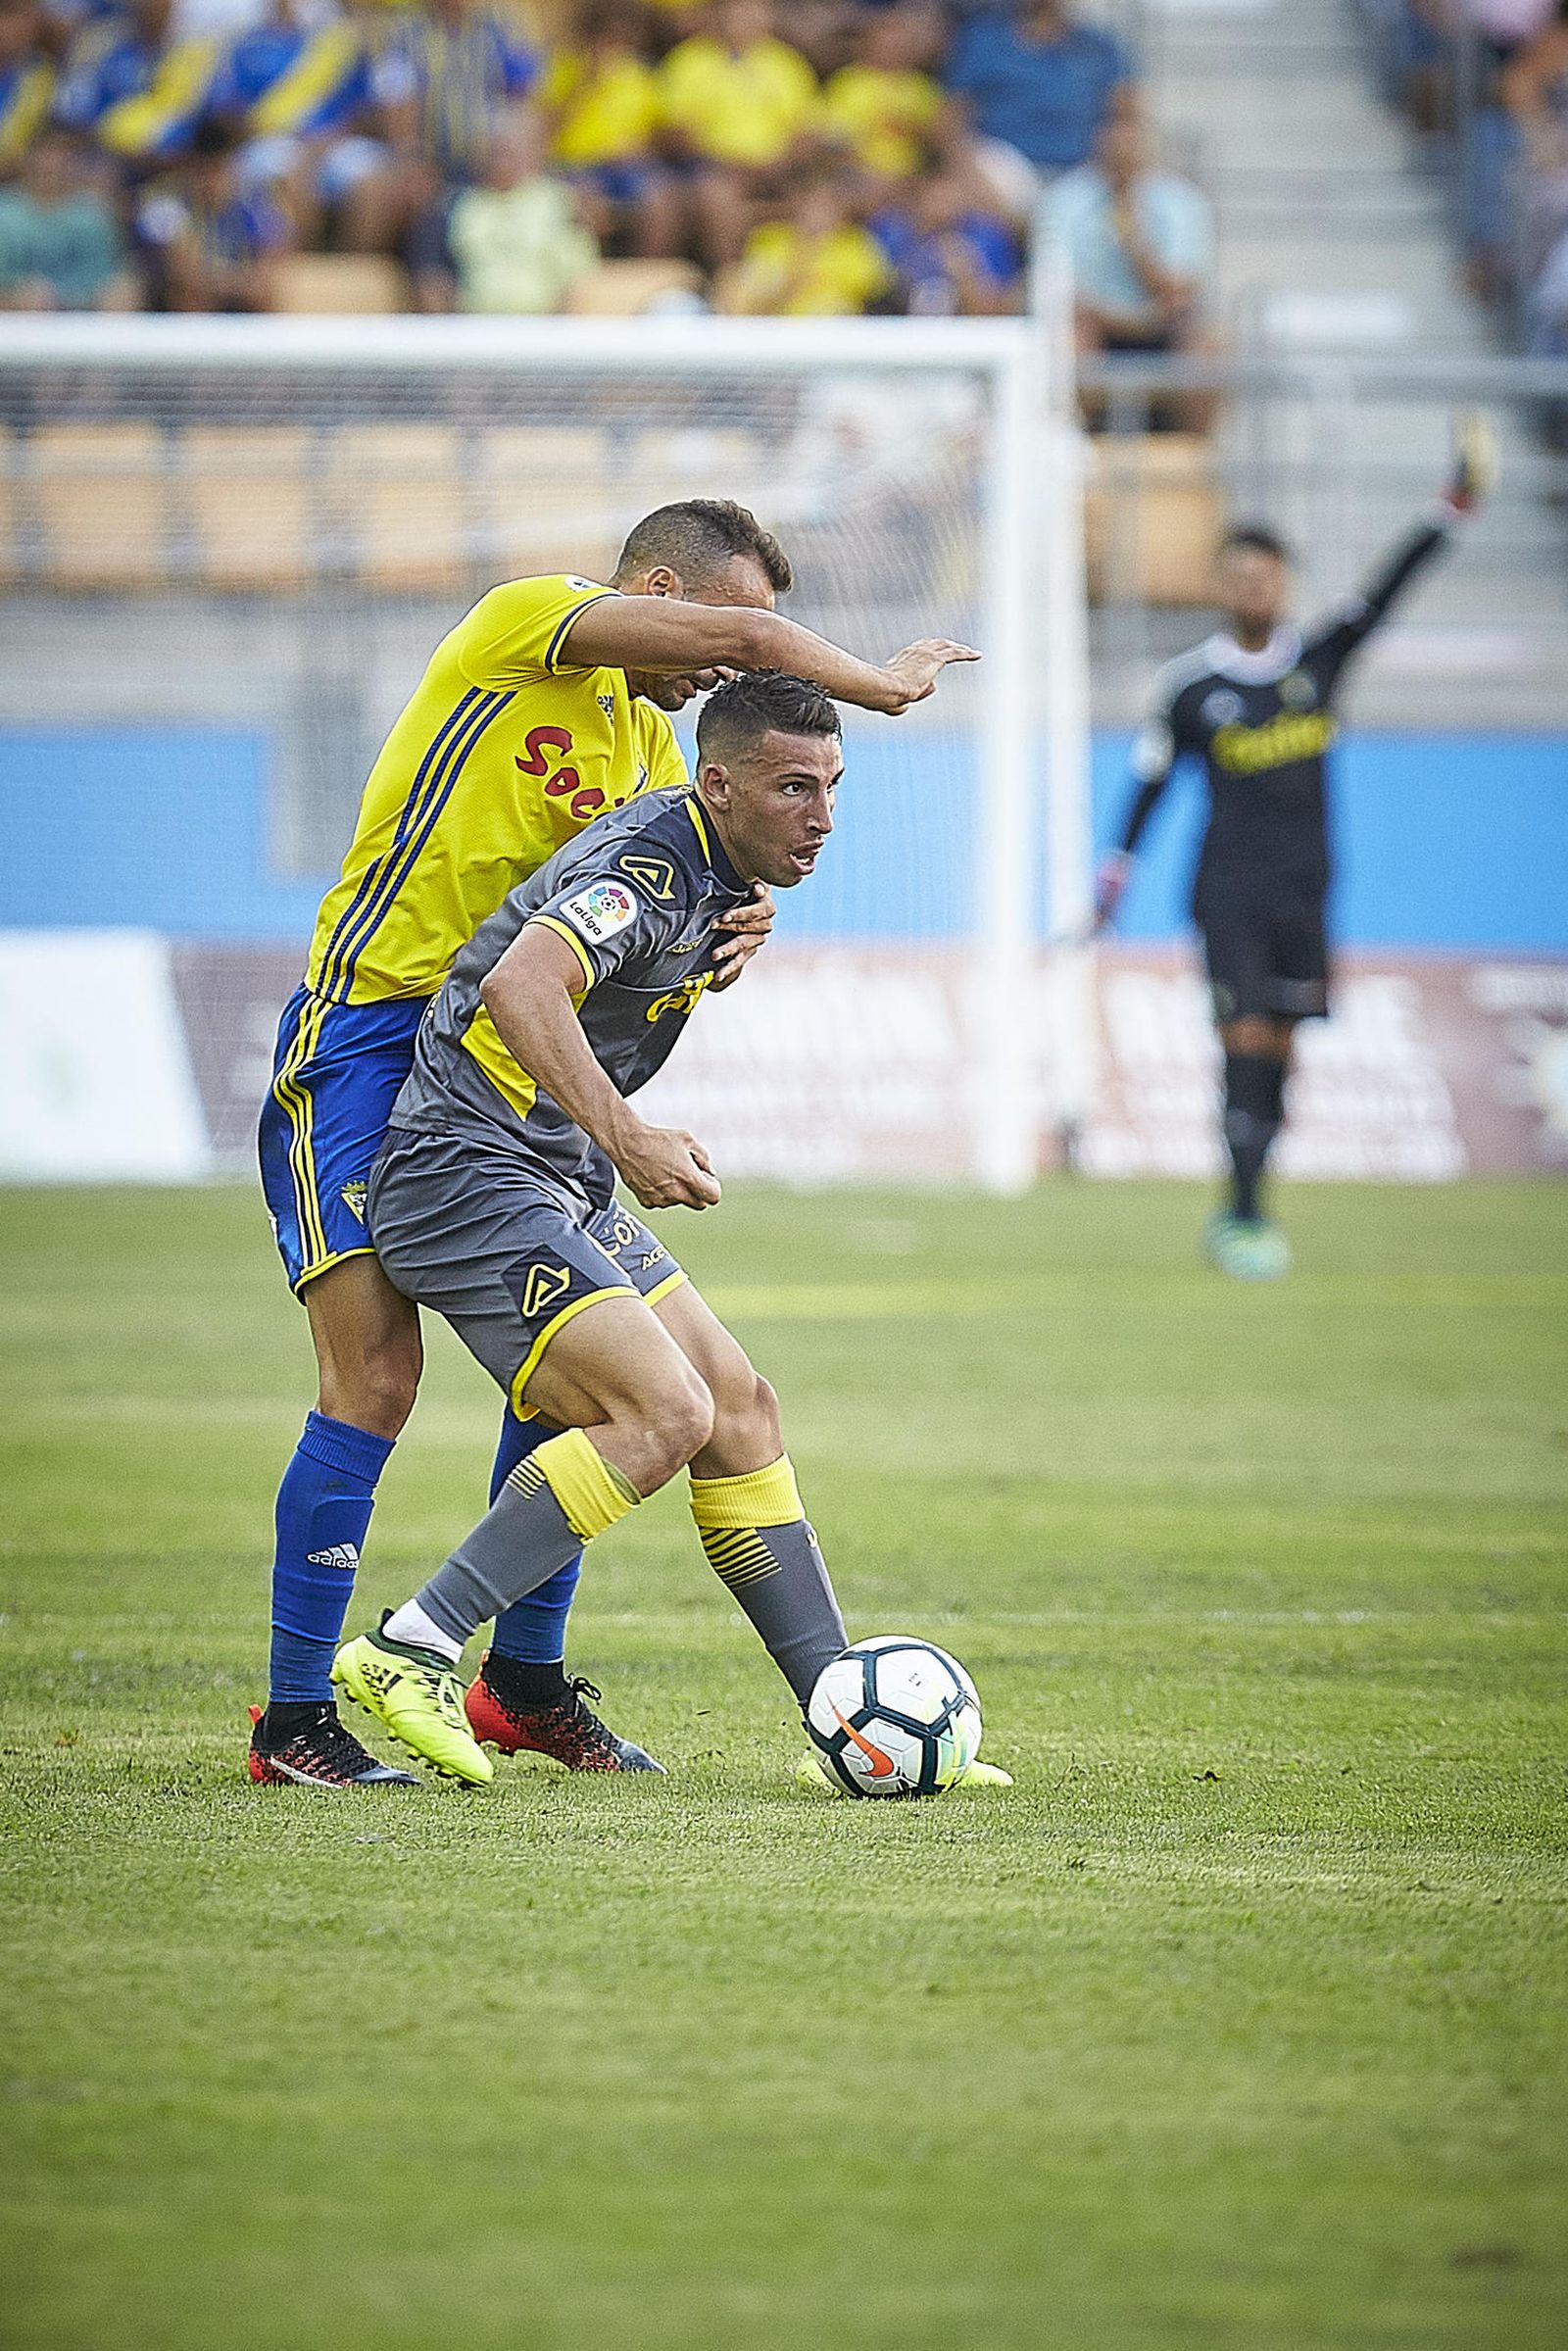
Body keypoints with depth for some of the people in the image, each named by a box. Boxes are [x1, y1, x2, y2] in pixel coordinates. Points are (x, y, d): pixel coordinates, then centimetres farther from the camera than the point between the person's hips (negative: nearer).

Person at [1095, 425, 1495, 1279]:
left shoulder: (1319, 657, 3)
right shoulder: (1189, 686, -2)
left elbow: (1385, 591, -7)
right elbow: (1148, 782, 6)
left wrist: (1453, 508, -19)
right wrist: (1113, 879, 6)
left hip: (1302, 890, 3)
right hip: (1228, 893, -3)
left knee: (1278, 1052, 7)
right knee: (1245, 1043, -13)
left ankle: (1241, 1214, 17)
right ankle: (1244, 1216, -12)